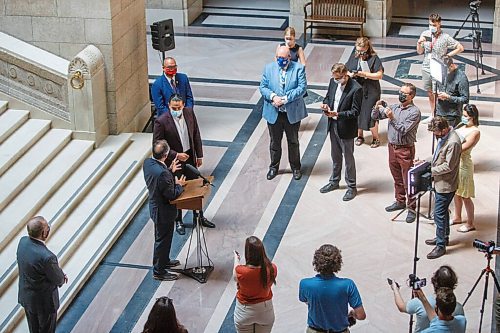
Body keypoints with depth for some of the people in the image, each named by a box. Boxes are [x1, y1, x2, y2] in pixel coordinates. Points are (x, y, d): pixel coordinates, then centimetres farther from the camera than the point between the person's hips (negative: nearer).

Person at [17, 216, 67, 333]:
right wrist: (62, 277, 4)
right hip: (44, 301, -7)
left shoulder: (23, 241, -16)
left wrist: (60, 274, -3)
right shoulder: (46, 257, -38)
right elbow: (58, 280, -21)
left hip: (26, 296, 7)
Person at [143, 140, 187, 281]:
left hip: (155, 205, 9)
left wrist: (170, 171, 5)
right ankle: (159, 271, 25)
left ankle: (164, 261, 49)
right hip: (163, 211, -9)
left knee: (162, 238, 28)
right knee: (162, 240, 10)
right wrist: (179, 185, -8)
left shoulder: (147, 162, -10)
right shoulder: (163, 173, -36)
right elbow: (171, 195, -25)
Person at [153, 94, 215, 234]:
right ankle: (178, 221, 30)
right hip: (173, 161, -5)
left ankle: (198, 217, 36)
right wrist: (176, 155, -24)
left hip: (190, 157, 5)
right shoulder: (161, 122, -23)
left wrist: (199, 155, 6)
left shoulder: (189, 113, -8)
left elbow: (196, 134, 3)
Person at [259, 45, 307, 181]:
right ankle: (274, 167, 31)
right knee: (274, 142, 15)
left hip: (292, 113, -2)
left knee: (293, 142, 12)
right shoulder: (269, 68, 0)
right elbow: (263, 87, 0)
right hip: (273, 113, 2)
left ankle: (295, 168, 28)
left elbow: (302, 87, -15)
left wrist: (285, 98, -23)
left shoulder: (298, 68, -8)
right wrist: (273, 97, -20)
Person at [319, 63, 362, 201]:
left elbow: (355, 111, -20)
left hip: (346, 128, -6)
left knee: (348, 158, 7)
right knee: (335, 156, 22)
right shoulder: (333, 82, -2)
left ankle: (351, 187, 20)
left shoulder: (356, 89, -22)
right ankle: (334, 181, 38)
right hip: (333, 125, 7)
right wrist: (325, 104, -8)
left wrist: (338, 114, -29)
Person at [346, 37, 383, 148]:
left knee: (370, 116, -2)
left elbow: (379, 75, -15)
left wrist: (364, 74, -22)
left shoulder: (374, 58, -11)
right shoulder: (354, 57, 3)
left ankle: (376, 138, 17)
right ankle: (360, 136, 32)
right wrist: (349, 74, -11)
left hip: (370, 92, -5)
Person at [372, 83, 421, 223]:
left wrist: (392, 118, -30)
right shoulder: (394, 107, 6)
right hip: (392, 147, 7)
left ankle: (412, 209, 6)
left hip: (405, 149, -7)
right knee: (397, 178, 19)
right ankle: (400, 202, 34)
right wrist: (377, 107, -11)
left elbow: (404, 130, -21)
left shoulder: (414, 112, -14)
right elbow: (375, 116, 9)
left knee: (408, 180, -2)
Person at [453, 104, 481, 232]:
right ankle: (458, 217, 36)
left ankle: (470, 224, 13)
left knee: (465, 196, 1)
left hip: (463, 164, -8)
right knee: (456, 193, 20)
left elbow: (463, 148, -24)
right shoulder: (463, 126, 7)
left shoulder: (475, 132, -18)